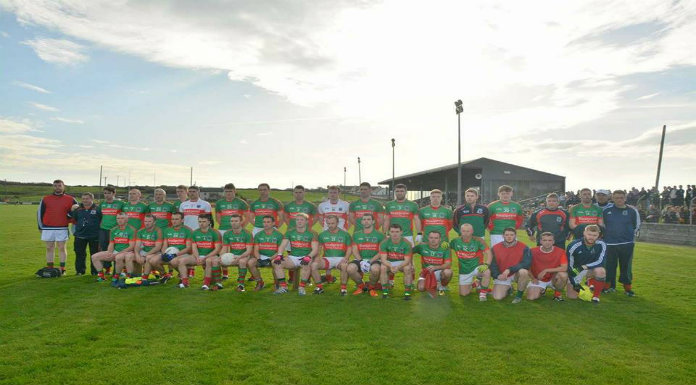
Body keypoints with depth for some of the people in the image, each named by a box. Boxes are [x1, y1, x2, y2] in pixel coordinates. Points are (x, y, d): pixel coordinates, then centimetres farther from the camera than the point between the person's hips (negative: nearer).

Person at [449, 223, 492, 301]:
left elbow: (488, 253, -15)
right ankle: (473, 285, 35)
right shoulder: (456, 241, -5)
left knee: (487, 272, -36)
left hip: (477, 267, -2)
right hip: (464, 270, 2)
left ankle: (483, 292, -10)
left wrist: (486, 265, -31)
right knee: (463, 294, 0)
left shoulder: (478, 240, -12)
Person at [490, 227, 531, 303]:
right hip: (502, 276, 2)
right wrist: (497, 275, -19)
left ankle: (519, 296, -12)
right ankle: (508, 289, 23)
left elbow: (526, 263, -21)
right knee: (497, 297, -15)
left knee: (523, 271, -36)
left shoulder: (523, 247, -10)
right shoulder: (496, 248, -4)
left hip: (517, 274, -1)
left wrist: (509, 269, -28)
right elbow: (492, 264, 0)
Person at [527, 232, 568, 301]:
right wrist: (533, 278, -8)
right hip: (538, 280, 1)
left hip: (553, 279, -1)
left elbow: (564, 268, -23)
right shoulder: (533, 251, -10)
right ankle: (541, 290, 17)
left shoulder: (560, 251, -13)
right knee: (531, 297, -21)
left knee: (563, 275, -33)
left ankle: (558, 293, -3)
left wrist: (546, 270, -24)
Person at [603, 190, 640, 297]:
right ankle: (609, 286, 18)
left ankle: (628, 287, 16)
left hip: (627, 244, 0)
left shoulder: (632, 211, 1)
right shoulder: (606, 211, 2)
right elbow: (601, 224, 16)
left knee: (626, 266, 4)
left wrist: (630, 234, 10)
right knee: (609, 266, 5)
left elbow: (637, 225, 14)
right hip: (610, 244, 1)